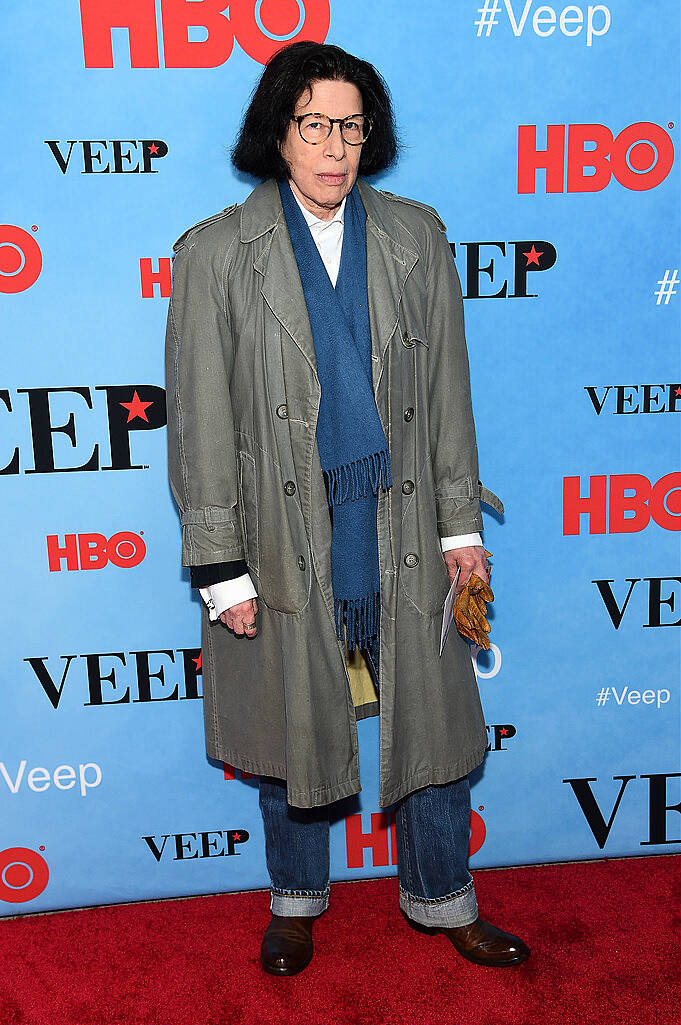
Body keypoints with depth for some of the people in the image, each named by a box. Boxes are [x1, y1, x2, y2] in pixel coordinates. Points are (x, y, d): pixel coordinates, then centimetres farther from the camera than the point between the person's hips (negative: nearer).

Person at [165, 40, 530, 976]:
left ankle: (443, 899, 38)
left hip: (402, 533, 2)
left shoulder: (416, 236, 4)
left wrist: (460, 524, 4)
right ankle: (298, 899, 42)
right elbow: (199, 419, -5)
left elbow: (447, 390, 6)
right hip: (286, 543, -2)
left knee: (431, 722, 13)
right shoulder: (217, 253, -5)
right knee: (290, 733, 15)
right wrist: (221, 567, -7)